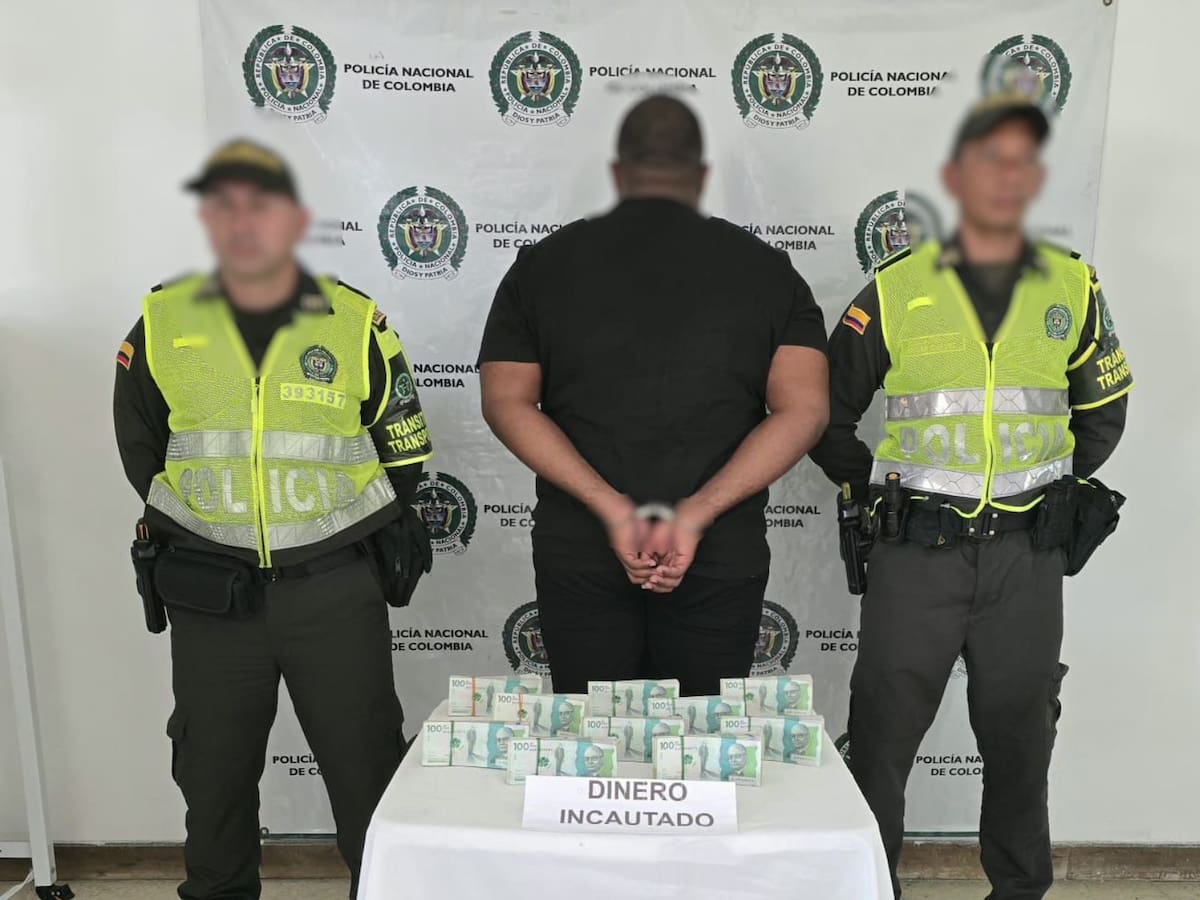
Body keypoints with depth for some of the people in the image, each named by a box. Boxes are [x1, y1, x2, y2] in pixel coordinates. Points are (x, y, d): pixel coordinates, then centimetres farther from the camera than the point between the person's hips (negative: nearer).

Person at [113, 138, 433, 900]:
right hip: (211, 599, 2)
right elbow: (140, 450, 13)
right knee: (213, 779, 18)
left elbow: (404, 453, 3)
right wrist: (191, 527, 10)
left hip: (336, 592, -2)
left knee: (369, 776, 8)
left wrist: (335, 526, 4)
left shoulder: (357, 322, -6)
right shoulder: (162, 323, -1)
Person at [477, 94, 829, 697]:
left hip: (578, 551, 0)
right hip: (721, 552, 0)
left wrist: (611, 508, -14)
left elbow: (507, 403, -7)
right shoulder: (766, 269, 3)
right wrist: (696, 516, -14)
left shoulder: (542, 264, 4)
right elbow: (803, 410, -9)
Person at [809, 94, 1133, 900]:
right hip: (918, 551, -2)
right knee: (883, 731, 4)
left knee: (1020, 732, 14)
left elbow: (1104, 410, 18)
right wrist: (876, 490, -1)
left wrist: (1056, 491, 9)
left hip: (1027, 555, 2)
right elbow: (828, 415, 5)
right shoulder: (896, 289, -2)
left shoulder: (1074, 288, 5)